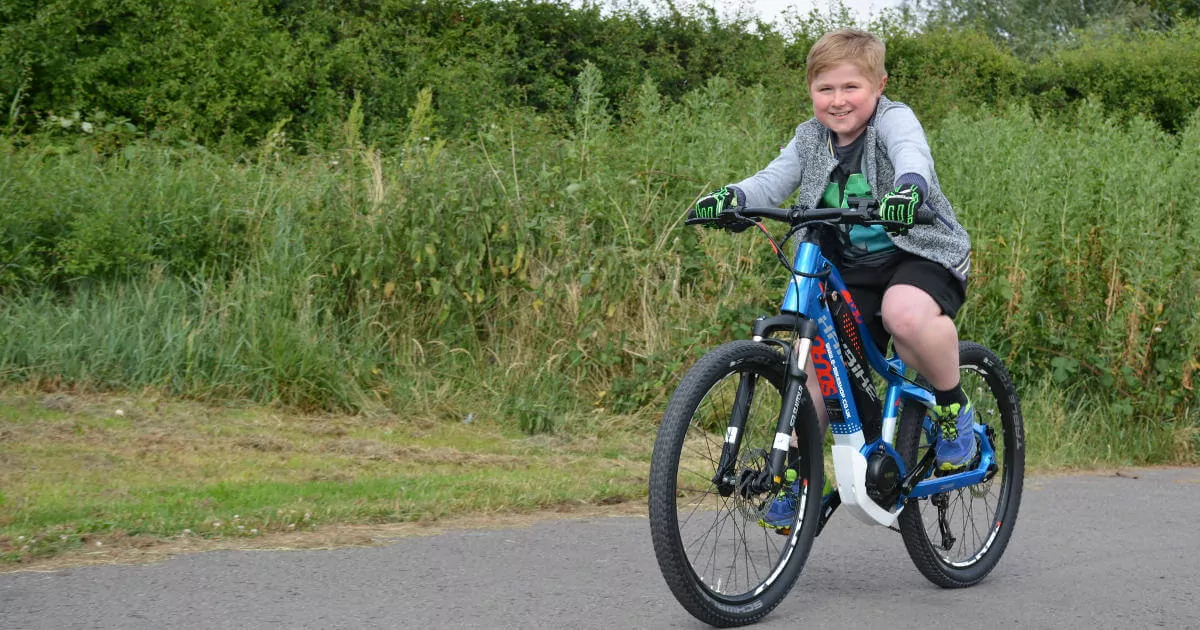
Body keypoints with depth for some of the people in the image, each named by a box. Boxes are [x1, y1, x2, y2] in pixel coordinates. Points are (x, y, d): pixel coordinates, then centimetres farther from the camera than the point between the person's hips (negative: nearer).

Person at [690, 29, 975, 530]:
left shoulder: (894, 119, -10)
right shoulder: (811, 138, 5)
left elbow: (912, 155, -32)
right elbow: (773, 180, -9)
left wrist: (908, 188, -56)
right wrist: (731, 197, -31)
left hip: (919, 254, -5)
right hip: (849, 270, 5)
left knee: (907, 314, -37)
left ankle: (955, 408, -11)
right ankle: (796, 477, 9)